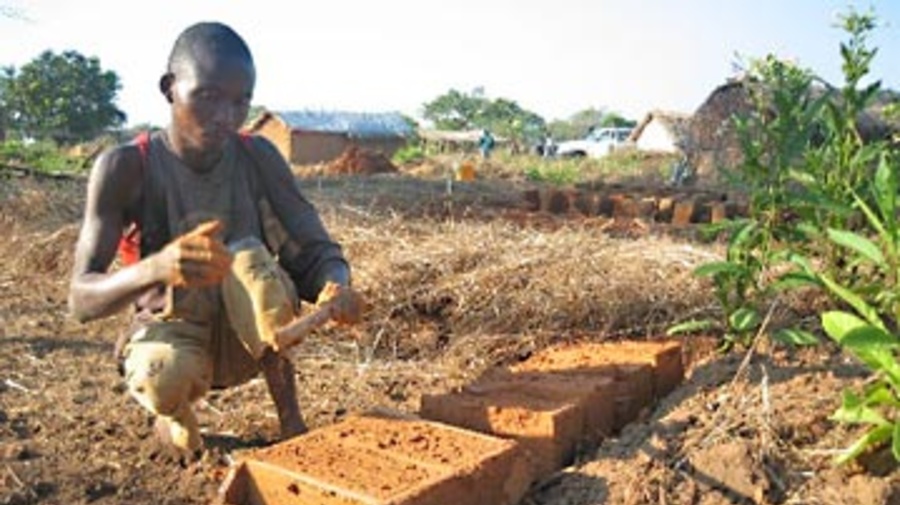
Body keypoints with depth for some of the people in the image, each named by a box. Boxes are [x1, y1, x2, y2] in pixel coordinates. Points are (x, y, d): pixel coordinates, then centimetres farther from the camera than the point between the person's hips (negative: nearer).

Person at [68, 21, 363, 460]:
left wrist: (337, 288, -38)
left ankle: (290, 422, -15)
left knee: (248, 257, -31)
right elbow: (81, 299, -25)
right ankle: (177, 415, 3)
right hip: (170, 331, -1)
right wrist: (155, 268, -48)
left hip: (248, 335, 1)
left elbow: (317, 251, -12)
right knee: (166, 379, -36)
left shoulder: (258, 157, -10)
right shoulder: (126, 168, -18)